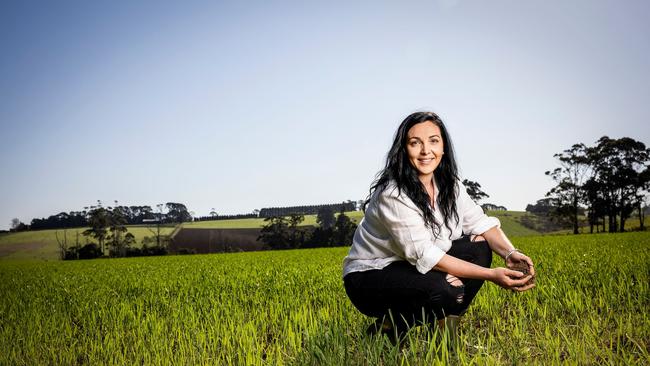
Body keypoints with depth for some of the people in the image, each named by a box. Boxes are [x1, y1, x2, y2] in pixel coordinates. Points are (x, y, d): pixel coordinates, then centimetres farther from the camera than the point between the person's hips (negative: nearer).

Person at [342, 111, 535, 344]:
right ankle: (388, 326, -5)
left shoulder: (449, 185, -2)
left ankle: (444, 327, -3)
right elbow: (423, 254, -30)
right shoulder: (392, 194, -26)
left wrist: (509, 253, -25)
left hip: (414, 269, 8)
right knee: (446, 291, -32)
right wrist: (491, 275, -33)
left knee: (479, 246, -10)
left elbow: (480, 222, -4)